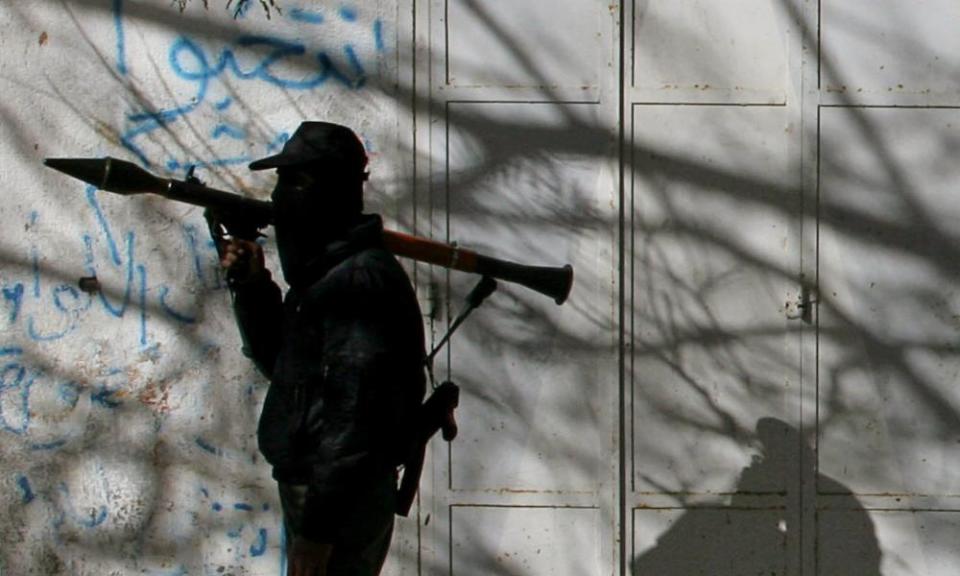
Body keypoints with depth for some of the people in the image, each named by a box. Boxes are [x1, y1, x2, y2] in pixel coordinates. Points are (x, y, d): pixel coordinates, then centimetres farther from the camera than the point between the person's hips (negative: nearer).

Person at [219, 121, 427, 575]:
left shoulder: (359, 281, -20)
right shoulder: (323, 270, 12)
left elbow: (354, 409, -24)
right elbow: (280, 363, 23)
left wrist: (319, 525, -25)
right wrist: (252, 286, 8)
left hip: (340, 503, -10)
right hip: (311, 489, 10)